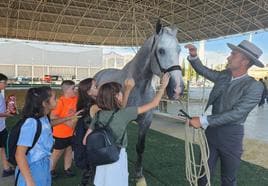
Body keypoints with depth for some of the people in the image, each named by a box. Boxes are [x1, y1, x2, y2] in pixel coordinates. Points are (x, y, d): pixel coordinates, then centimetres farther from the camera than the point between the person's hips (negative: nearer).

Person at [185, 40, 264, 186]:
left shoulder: (254, 87, -17)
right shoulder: (224, 75, 1)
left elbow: (235, 114, -24)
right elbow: (202, 70, 13)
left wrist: (203, 121, -28)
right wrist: (194, 56, -7)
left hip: (231, 136, -4)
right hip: (212, 131, 5)